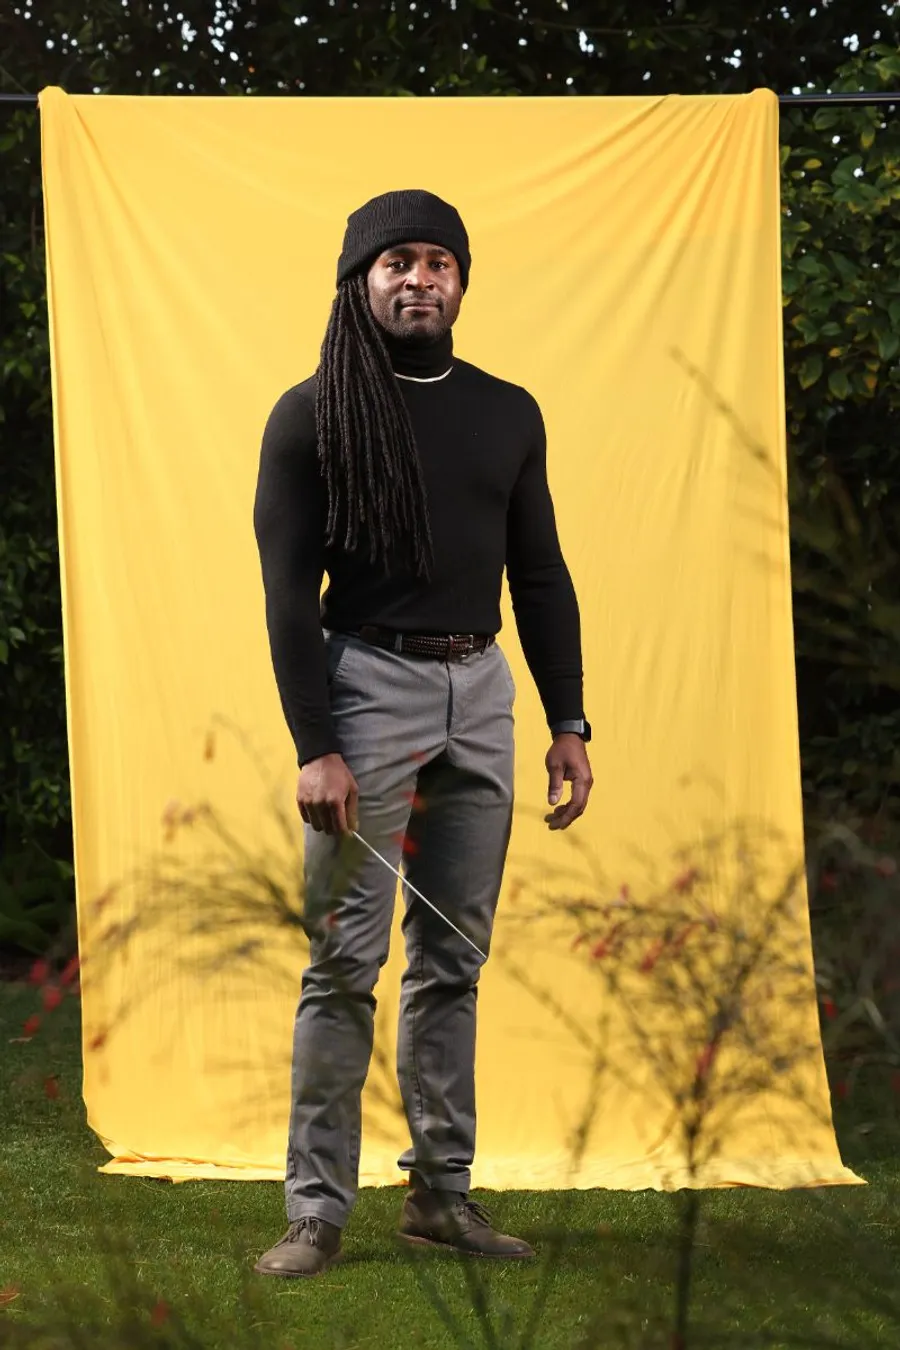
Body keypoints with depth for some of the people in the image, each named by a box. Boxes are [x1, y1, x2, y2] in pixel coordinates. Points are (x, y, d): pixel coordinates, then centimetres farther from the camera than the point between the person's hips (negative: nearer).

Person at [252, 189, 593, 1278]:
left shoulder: (508, 414, 12)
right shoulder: (312, 416, -1)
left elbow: (541, 576, 14)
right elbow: (288, 591, -6)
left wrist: (568, 723, 7)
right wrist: (314, 747, -14)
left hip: (480, 693, 4)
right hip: (367, 686, -4)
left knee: (453, 962, 7)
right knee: (344, 962, -6)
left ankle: (441, 1191, 13)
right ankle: (318, 1208, -3)